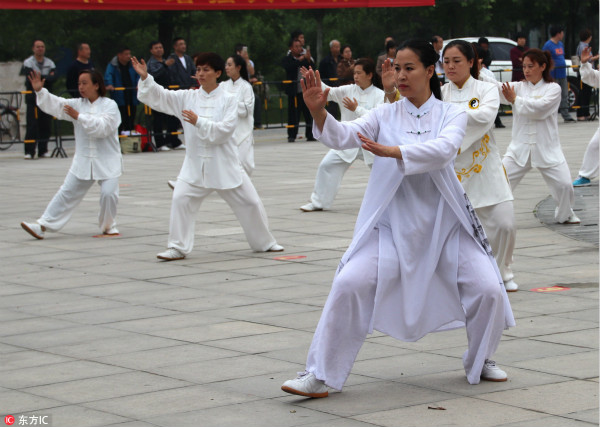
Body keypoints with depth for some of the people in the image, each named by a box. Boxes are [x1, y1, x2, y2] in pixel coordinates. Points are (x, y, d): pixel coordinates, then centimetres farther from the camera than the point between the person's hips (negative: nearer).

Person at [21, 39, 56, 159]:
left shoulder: (50, 63, 11)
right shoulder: (28, 63, 1)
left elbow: (54, 78, -4)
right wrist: (47, 77, -10)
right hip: (32, 96, -4)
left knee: (46, 125, 3)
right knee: (32, 124, -11)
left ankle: (43, 150, 12)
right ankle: (29, 151, -11)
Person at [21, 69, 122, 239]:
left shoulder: (109, 105, -8)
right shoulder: (77, 104, 6)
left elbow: (102, 127, -23)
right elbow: (55, 105, -2)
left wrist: (79, 117, -24)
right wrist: (40, 91, -16)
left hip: (107, 162, -4)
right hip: (83, 161, 4)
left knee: (109, 193, -12)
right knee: (67, 193, 4)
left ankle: (108, 225, 15)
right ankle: (43, 225, 3)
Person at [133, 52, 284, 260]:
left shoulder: (228, 99, -6)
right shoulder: (188, 97, 2)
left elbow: (224, 130, -17)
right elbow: (159, 97, -3)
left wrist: (199, 122, -25)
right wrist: (145, 77, -17)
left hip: (224, 163, -1)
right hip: (196, 163, 2)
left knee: (249, 202, 5)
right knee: (181, 199, -16)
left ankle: (265, 243, 27)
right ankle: (178, 247, -6)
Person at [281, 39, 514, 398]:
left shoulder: (452, 115, 0)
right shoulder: (385, 116, 4)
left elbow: (442, 150, -21)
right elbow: (345, 136, -12)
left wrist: (393, 151, -36)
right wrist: (319, 113, -33)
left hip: (444, 224, 0)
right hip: (393, 223, 0)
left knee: (489, 290, -8)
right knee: (350, 284, -18)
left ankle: (481, 360, 22)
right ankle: (321, 375, -8)